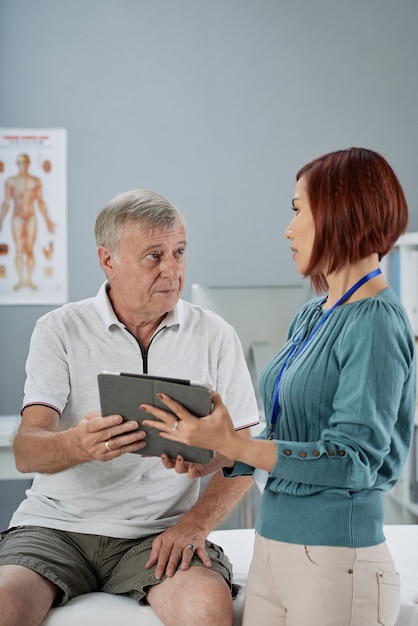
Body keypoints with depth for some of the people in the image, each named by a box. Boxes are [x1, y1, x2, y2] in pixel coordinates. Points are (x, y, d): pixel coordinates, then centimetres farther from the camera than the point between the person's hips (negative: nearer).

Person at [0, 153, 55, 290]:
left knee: (30, 250, -1)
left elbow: (40, 202, 8)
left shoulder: (36, 181, 6)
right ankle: (20, 280, -1)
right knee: (19, 250, -4)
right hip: (17, 218, -1)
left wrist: (48, 220, 5)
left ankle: (30, 280, 1)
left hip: (31, 217, 1)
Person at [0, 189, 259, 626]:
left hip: (159, 533, 1)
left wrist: (197, 522, -13)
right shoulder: (59, 330, 1)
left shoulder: (214, 337, 5)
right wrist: (79, 443, -32)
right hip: (57, 525, 0)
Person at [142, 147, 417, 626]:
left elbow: (350, 459, -19)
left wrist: (233, 444, -21)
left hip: (335, 560, -7)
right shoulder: (311, 317, 10)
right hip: (272, 547, 8)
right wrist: (214, 458, 0)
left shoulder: (376, 323, -15)